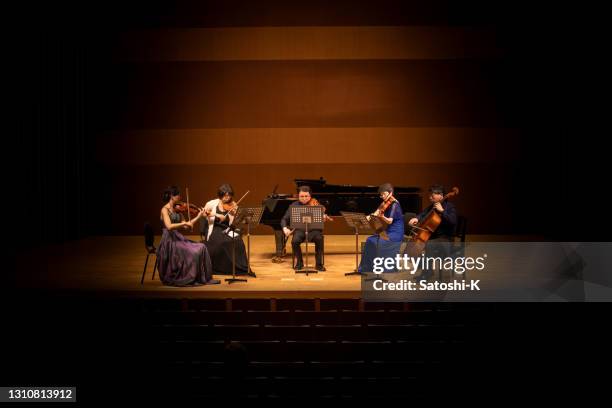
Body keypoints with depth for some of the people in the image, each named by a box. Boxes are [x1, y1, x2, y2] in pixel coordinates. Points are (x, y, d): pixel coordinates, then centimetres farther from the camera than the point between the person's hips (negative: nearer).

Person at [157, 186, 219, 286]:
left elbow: (185, 226, 11)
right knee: (193, 252, -23)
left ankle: (203, 278, -9)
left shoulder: (177, 210, 14)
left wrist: (198, 216, 8)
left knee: (201, 247, -10)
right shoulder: (165, 209, -9)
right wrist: (184, 223, -23)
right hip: (169, 241, -7)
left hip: (178, 238, 7)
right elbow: (169, 226, -25)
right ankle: (189, 279, -8)